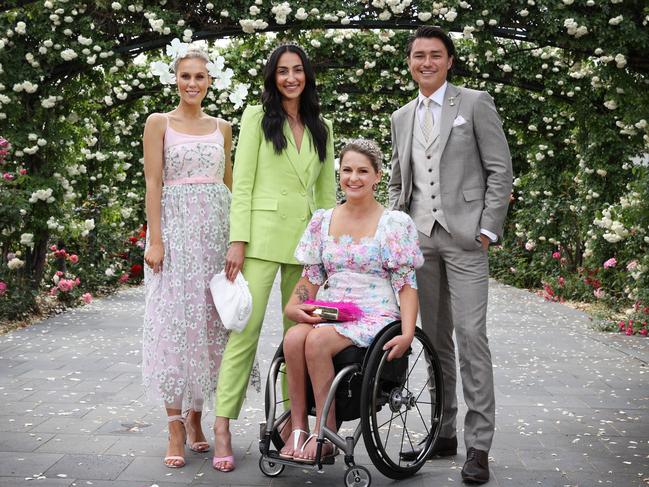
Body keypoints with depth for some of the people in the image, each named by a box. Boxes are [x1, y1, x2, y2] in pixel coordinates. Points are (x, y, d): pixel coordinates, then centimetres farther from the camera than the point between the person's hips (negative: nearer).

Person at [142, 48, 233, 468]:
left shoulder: (222, 127, 13)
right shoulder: (159, 123, 3)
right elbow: (153, 182, -3)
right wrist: (155, 239, -11)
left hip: (216, 228, 3)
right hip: (175, 227, -3)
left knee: (211, 320, 2)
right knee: (174, 321, -5)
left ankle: (197, 416, 14)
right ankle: (176, 427, 0)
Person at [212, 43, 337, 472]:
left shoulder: (322, 127, 14)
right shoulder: (257, 117, 4)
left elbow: (327, 191, 16)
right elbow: (242, 183, -3)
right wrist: (238, 241, -10)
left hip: (307, 238, 4)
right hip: (263, 234, -4)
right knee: (246, 330, -7)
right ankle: (223, 428, -3)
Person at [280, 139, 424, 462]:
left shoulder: (395, 224, 1)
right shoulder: (322, 220, 14)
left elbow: (406, 284, -2)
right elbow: (310, 278, 16)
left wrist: (407, 333, -15)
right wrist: (293, 306, -4)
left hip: (374, 315, -4)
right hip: (326, 313, 4)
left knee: (318, 341, -32)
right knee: (293, 338, -30)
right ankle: (298, 427, -18)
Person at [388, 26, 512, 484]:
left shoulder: (475, 103, 1)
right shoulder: (402, 117, 16)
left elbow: (500, 170, -2)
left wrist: (487, 229, -9)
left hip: (464, 238, -5)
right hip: (419, 238, 5)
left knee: (470, 335, -9)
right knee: (434, 338, 9)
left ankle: (479, 445, -3)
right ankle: (443, 433, 18)